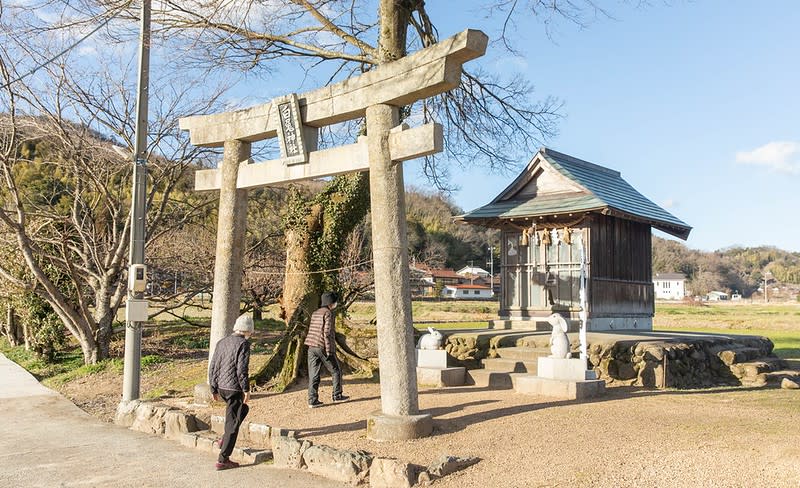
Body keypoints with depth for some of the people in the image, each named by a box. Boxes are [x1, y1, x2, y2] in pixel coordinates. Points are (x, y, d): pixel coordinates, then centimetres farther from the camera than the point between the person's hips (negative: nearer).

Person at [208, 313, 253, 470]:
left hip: (221, 387, 8)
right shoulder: (243, 344, -11)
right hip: (234, 388, -8)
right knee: (232, 423, 2)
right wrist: (246, 390, -12)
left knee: (243, 409, 29)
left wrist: (213, 389, 18)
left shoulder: (221, 342, 10)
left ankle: (226, 439, 22)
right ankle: (223, 460, 6)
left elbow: (213, 368, 11)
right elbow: (242, 369, -19)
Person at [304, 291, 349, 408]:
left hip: (312, 347, 7)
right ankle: (337, 395, 16)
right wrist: (329, 350, -15)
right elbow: (327, 333, -16)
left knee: (313, 375, 4)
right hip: (323, 347, -7)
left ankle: (313, 400, 2)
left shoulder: (315, 314, 17)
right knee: (336, 371, 10)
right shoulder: (328, 313, -9)